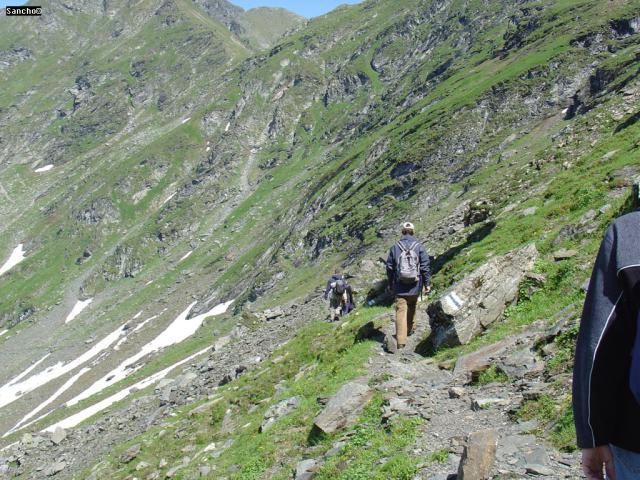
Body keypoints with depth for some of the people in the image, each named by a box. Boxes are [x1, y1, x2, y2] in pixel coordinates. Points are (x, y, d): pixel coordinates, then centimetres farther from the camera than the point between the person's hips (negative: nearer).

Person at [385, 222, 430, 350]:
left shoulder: (395, 247, -1)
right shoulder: (419, 247, -3)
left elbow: (389, 268, 4)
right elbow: (425, 266, -4)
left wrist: (390, 284, 16)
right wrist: (426, 284, 4)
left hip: (400, 287, -1)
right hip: (415, 286, 1)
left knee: (401, 311, -3)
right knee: (412, 307, 24)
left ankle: (401, 340, -11)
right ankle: (409, 329, 41)